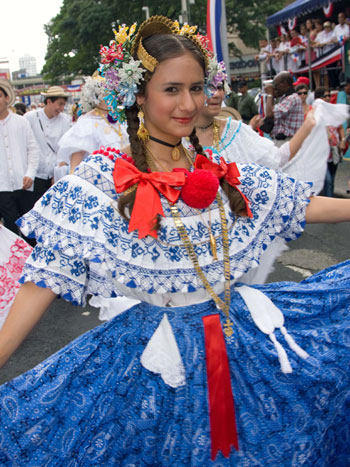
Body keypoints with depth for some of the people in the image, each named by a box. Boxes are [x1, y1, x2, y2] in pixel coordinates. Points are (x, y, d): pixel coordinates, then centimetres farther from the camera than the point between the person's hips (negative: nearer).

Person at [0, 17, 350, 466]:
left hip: (246, 329, 4)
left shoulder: (220, 174, 1)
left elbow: (304, 205, 7)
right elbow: (48, 274, -15)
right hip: (159, 355, -4)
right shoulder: (100, 180, -13)